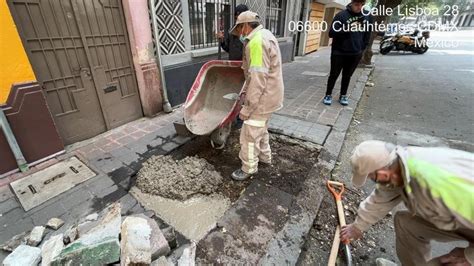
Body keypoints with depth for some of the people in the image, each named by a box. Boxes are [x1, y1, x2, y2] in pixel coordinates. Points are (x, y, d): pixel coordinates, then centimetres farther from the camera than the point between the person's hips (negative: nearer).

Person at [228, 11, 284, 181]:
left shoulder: (256, 42, -22)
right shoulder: (263, 36, 13)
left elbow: (258, 79, -28)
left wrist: (247, 107, -23)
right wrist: (245, 91, 17)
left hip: (263, 97, -10)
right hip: (268, 95, 10)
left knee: (249, 134, 1)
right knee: (261, 128, 24)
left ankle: (249, 168, 18)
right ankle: (265, 157, 41)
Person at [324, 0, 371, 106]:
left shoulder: (367, 17, 6)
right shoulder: (341, 15, -9)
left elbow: (367, 34, 17)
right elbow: (331, 33, -14)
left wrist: (362, 48, 11)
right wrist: (347, 29, -25)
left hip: (355, 54, 4)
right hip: (339, 53, -4)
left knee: (347, 76, 11)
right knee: (334, 74, 2)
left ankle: (343, 95, 23)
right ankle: (328, 94, 16)